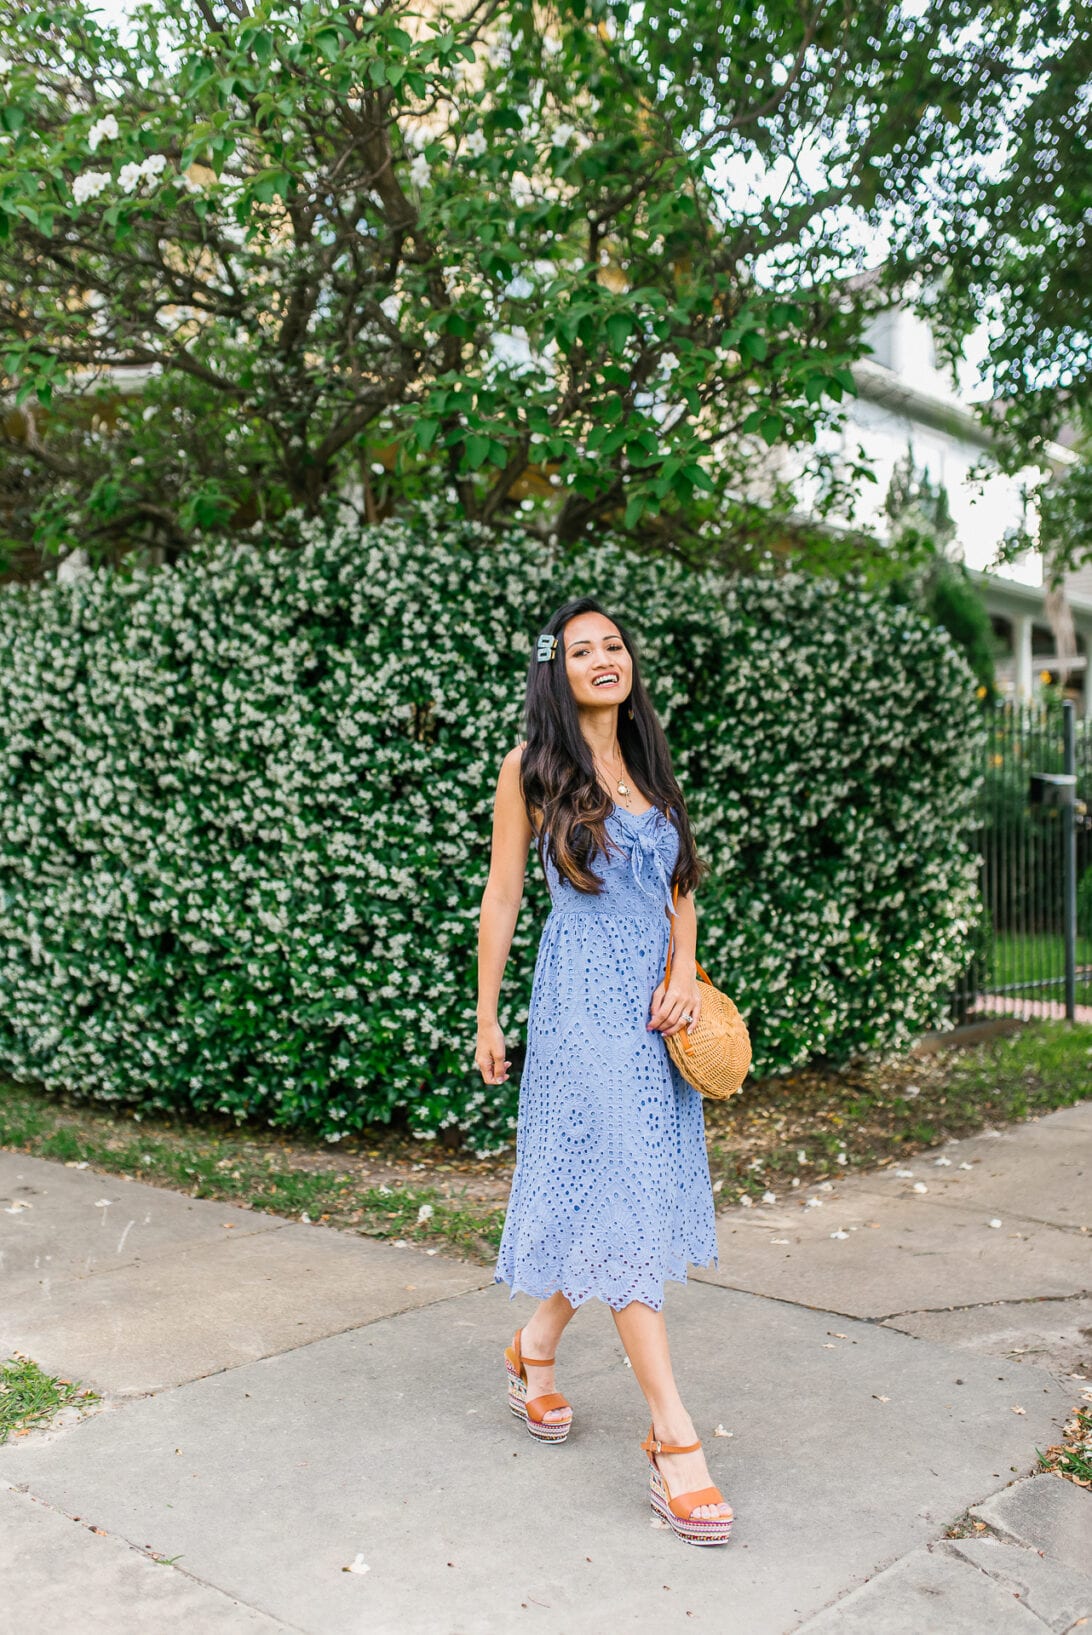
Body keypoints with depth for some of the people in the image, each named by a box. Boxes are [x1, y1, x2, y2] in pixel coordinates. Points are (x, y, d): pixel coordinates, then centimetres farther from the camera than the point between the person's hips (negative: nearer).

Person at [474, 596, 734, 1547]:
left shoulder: (649, 764, 14)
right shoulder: (534, 767, -2)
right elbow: (502, 898, 1)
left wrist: (682, 969, -1)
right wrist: (487, 1018, 2)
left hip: (652, 1004, 6)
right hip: (582, 1003, -6)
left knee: (599, 1194, 11)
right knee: (619, 1195, -9)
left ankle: (535, 1352, 34)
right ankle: (676, 1444, -6)